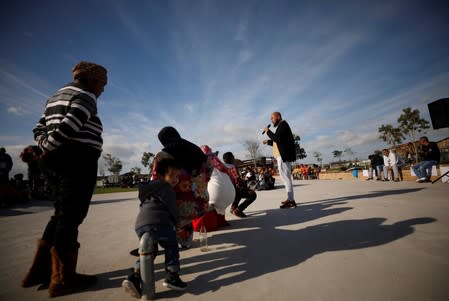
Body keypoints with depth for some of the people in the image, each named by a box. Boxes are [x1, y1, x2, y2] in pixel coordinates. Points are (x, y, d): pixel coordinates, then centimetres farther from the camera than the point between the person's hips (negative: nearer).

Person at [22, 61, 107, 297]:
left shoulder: (58, 96, 24)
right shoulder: (85, 96, -6)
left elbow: (39, 129, 18)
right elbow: (68, 128, -21)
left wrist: (45, 147, 2)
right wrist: (48, 148, -8)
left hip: (59, 161, 10)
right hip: (79, 161, -9)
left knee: (62, 215, 17)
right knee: (70, 217, -3)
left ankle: (39, 270, 26)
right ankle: (63, 278, 9)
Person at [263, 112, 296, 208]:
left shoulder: (283, 124, -8)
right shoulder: (281, 126, 21)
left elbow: (277, 138, -22)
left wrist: (268, 131, -9)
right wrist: (268, 142, 20)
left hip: (283, 155, -10)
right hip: (283, 155, 10)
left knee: (285, 177, -10)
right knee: (286, 177, 12)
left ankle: (291, 201, -7)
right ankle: (290, 199, 18)